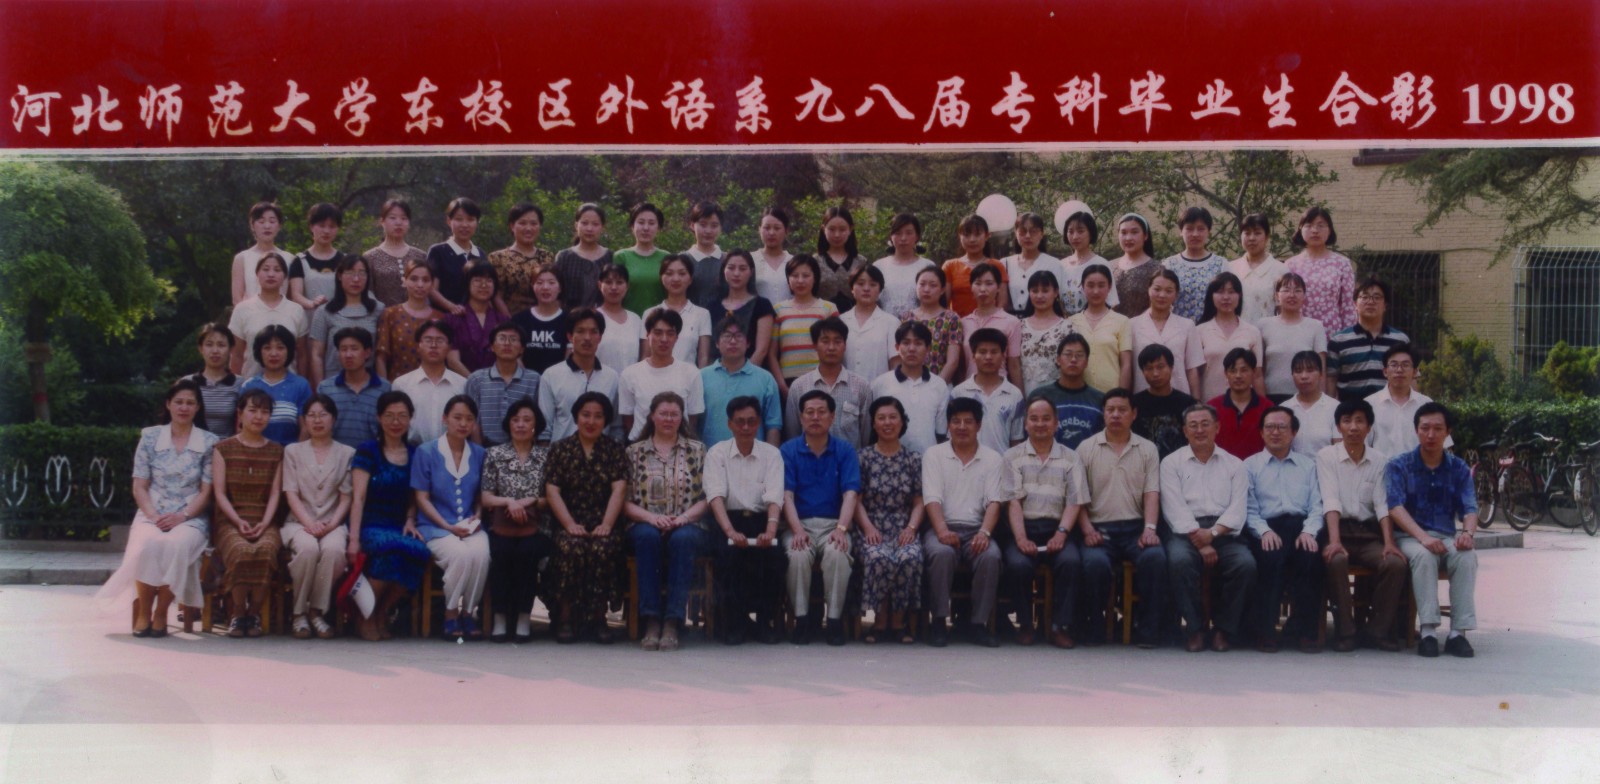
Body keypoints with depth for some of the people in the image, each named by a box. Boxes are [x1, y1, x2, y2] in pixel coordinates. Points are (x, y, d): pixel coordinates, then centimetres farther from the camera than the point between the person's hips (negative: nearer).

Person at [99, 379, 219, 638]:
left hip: (191, 517, -1)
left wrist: (181, 516, -13)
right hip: (152, 515, 1)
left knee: (177, 544, -35)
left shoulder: (209, 442, 6)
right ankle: (143, 612, -19)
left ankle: (161, 613, -20)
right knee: (148, 544, -34)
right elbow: (139, 487, 7)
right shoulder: (150, 437, 10)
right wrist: (153, 516, -10)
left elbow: (206, 491, 2)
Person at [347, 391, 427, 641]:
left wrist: (410, 521, 1)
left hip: (400, 528, 4)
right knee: (393, 547, -38)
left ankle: (382, 614, -9)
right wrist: (354, 539, -15)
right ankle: (366, 615, -14)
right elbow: (358, 497, -5)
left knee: (420, 552, -32)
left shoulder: (415, 454, 16)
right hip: (372, 526, -4)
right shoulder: (367, 451, 3)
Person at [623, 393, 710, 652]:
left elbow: (707, 497, 6)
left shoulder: (697, 450, 14)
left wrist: (684, 517, -11)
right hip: (646, 524, 0)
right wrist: (651, 517, -11)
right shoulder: (634, 452, 14)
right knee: (647, 535, -36)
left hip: (688, 526, 0)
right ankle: (651, 622, -36)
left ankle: (672, 624, -37)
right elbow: (625, 501, 6)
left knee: (682, 538, -36)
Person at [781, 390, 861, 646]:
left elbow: (850, 493, -3)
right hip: (799, 523, 0)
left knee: (837, 553, -32)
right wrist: (798, 530, -20)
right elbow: (787, 495, -3)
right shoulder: (788, 450, 6)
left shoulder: (845, 451, 7)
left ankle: (835, 619, -19)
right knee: (798, 554, -33)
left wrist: (841, 528, -21)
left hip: (832, 524, 0)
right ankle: (802, 618, -18)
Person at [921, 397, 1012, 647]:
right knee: (942, 553, -35)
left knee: (991, 556, -32)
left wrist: (985, 532, -19)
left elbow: (994, 502, 1)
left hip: (977, 530, 1)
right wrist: (942, 530, -22)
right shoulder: (933, 455, 9)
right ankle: (939, 621, -22)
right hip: (942, 528, -1)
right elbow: (932, 498, -3)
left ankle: (979, 623, -20)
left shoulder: (993, 459, 12)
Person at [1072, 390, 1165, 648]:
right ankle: (1094, 632, -11)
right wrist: (1087, 530, -9)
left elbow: (1152, 493, 4)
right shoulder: (1086, 448, 10)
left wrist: (1150, 528, -12)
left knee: (1156, 557, -31)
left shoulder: (1147, 449, 13)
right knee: (1094, 562, -33)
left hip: (1136, 526, 1)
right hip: (1099, 528, -1)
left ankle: (1146, 632, -18)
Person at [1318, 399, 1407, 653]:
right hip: (1340, 530, -3)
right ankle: (1344, 630, -19)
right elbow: (1331, 501, -12)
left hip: (1370, 532, 3)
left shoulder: (1380, 461, 9)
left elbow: (1383, 505, -1)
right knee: (1336, 561, -35)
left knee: (1396, 563, -26)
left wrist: (1389, 543, -16)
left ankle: (1378, 629, -9)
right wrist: (1334, 541, -25)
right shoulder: (1326, 456, 1)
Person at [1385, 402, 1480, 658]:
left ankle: (1458, 632, -31)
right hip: (1409, 537, -2)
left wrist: (1467, 532, -24)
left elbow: (1469, 509, 1)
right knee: (1424, 555, -36)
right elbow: (1395, 508, -12)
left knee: (1467, 556, -31)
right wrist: (1423, 537, -28)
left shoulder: (1458, 469, 11)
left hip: (1446, 537, 2)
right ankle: (1428, 632, -38)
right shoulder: (1398, 466, 2)